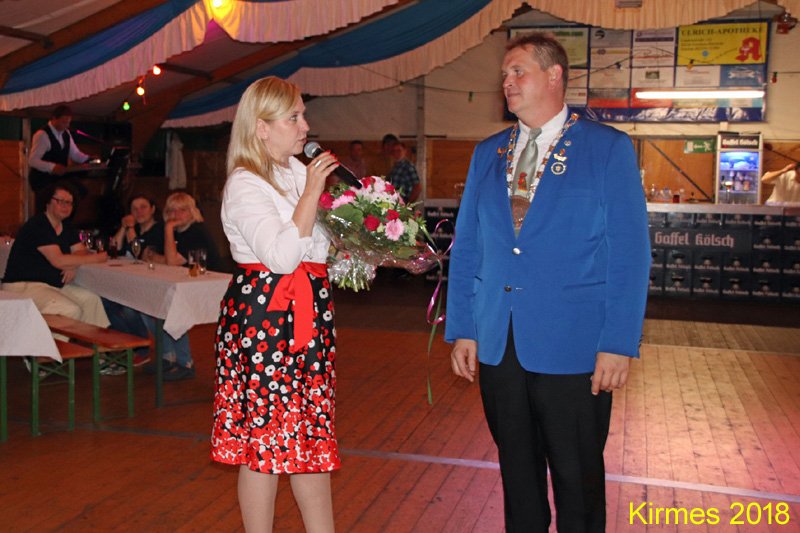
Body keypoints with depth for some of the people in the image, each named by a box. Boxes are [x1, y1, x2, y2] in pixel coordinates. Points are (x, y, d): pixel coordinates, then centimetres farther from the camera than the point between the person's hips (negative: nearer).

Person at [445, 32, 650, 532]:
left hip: (573, 347, -4)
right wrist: (461, 330, 6)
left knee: (578, 479, 8)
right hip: (497, 344, 4)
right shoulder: (488, 153, 11)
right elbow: (466, 248, 11)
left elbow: (630, 253, -7)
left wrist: (619, 342, -12)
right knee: (517, 471, 15)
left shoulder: (610, 148, -2)